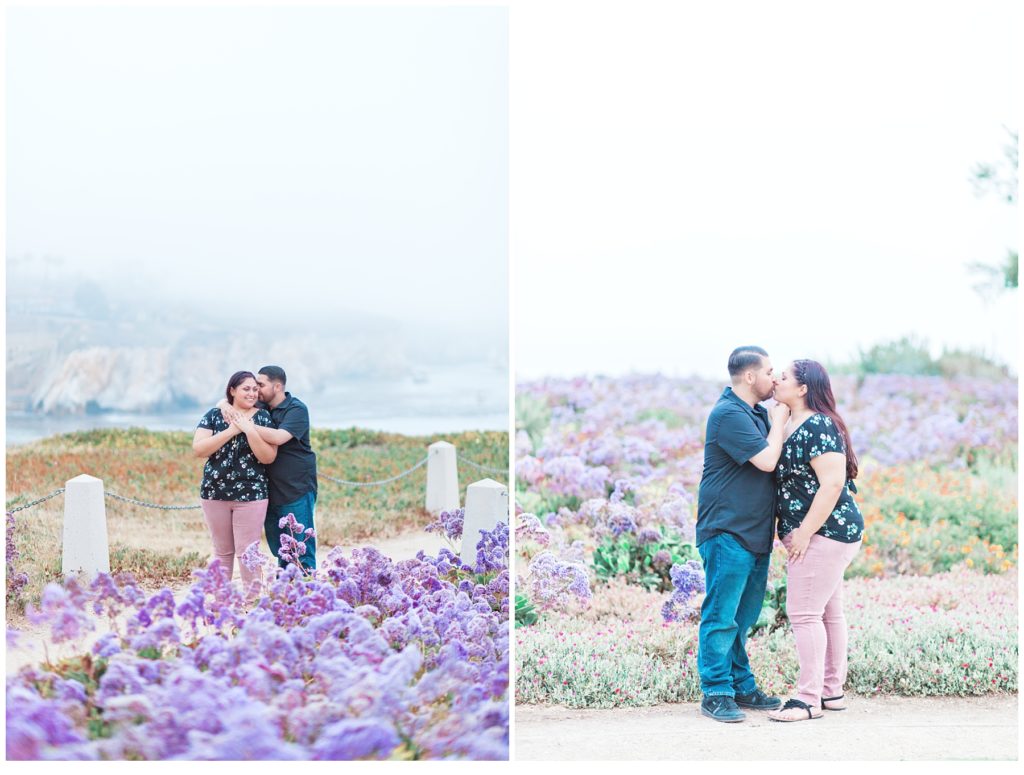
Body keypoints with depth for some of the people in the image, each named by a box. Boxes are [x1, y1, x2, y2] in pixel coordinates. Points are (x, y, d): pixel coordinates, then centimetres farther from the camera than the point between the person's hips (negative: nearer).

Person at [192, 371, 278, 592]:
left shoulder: (262, 417, 1)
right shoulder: (214, 415, 3)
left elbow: (268, 457, -7)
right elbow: (198, 449, -8)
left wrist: (249, 430, -19)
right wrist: (231, 431, -16)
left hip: (251, 495, -2)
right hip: (215, 493, 2)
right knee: (223, 551, 12)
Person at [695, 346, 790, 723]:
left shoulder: (755, 412, 15)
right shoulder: (729, 414, -15)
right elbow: (766, 460, -20)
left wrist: (781, 417, 8)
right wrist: (779, 420, -8)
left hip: (754, 533, 10)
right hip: (728, 532, -10)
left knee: (743, 615, 14)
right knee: (721, 615, -4)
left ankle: (741, 686, 22)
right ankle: (715, 693, 1)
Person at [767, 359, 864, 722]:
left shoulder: (818, 427, -17)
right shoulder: (794, 425, 13)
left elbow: (832, 484, -23)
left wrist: (804, 533, -21)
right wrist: (797, 531, 14)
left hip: (824, 532, -10)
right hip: (827, 535, 10)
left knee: (804, 612, -8)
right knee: (827, 612, 14)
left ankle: (809, 699, -4)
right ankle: (832, 691, 21)